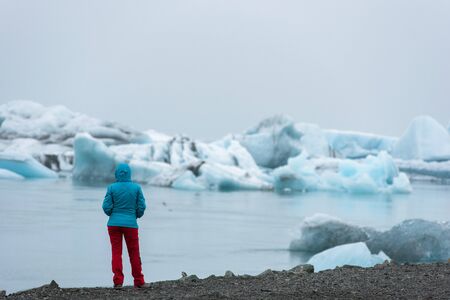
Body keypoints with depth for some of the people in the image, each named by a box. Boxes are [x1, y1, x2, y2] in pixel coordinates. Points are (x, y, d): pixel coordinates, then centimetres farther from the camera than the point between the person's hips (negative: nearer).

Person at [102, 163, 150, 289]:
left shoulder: (112, 188, -5)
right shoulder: (136, 187, -4)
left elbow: (106, 207, -6)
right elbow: (141, 206, -3)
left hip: (114, 223, 0)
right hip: (130, 224, 0)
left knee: (116, 253, 5)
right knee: (134, 253, 9)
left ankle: (118, 281, -1)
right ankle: (139, 281, 15)